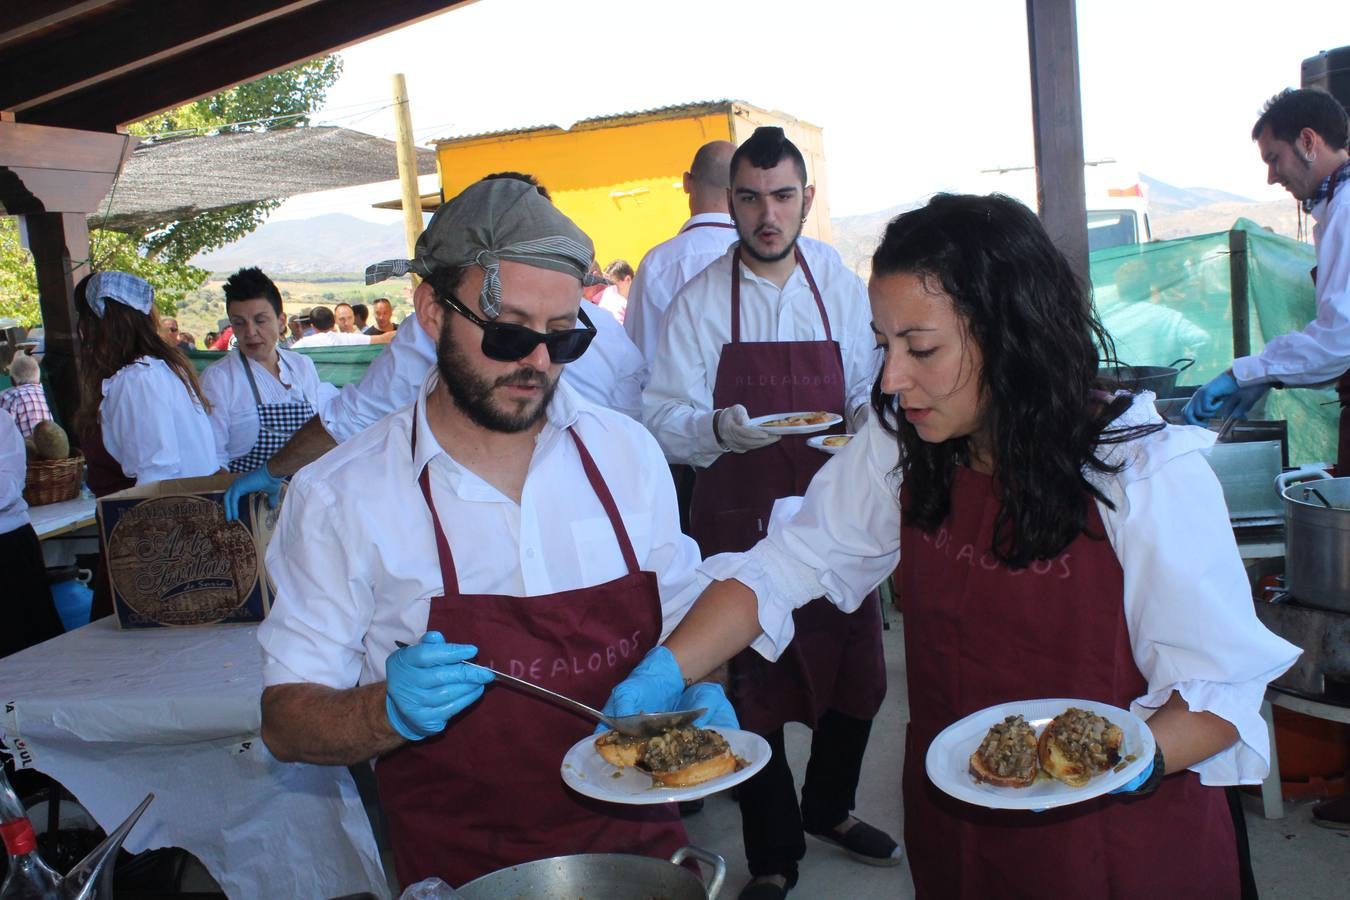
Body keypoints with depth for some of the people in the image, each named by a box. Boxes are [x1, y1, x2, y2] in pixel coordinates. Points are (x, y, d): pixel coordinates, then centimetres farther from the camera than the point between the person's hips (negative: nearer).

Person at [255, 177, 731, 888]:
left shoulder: (625, 450, 2)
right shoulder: (339, 497, -7)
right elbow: (286, 721, -3)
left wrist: (695, 686, -5)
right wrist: (391, 710, -21)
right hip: (465, 876, -1)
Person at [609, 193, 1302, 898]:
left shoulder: (1149, 473, -21)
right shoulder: (899, 447, -7)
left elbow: (1222, 682, -15)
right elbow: (787, 565, -8)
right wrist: (663, 677, -20)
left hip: (1120, 840, -4)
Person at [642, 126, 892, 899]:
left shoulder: (843, 289, 3)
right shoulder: (699, 302, -5)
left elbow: (870, 393, 10)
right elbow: (664, 419, -7)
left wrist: (869, 423, -12)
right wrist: (718, 429, -27)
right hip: (739, 524, -2)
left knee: (857, 674, 12)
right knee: (755, 688, 6)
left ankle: (829, 806, 42)